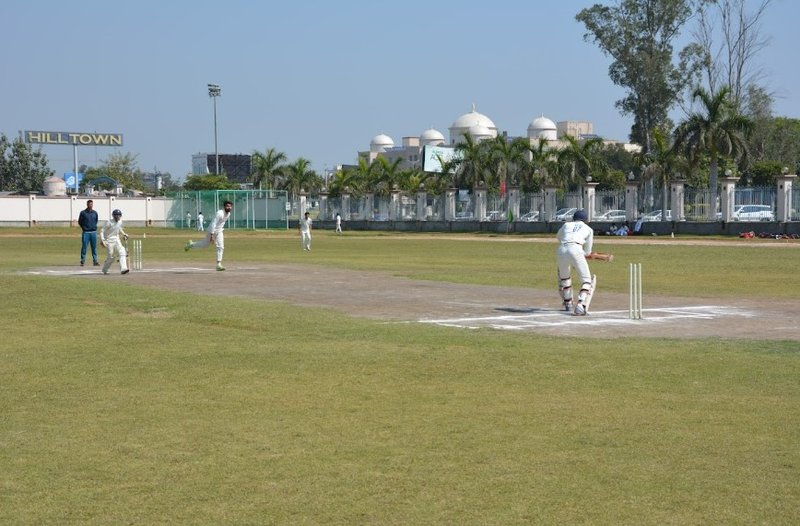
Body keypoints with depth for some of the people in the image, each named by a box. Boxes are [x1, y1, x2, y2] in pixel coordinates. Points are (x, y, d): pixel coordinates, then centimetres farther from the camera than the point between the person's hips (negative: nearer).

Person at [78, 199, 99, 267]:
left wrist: (94, 227, 10)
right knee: (84, 246, -3)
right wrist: (84, 228, -1)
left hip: (93, 232, 3)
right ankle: (82, 261, 2)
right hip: (86, 232, -3)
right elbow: (80, 222, 4)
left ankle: (95, 261, 8)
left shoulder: (95, 212, 9)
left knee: (94, 247, 5)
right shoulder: (83, 213, -2)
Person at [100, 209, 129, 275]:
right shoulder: (109, 222, -17)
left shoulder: (120, 221, 3)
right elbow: (102, 231, -16)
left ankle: (123, 269, -21)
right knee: (111, 256, -5)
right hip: (109, 240, -6)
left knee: (122, 252, -13)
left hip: (117, 240, 6)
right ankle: (105, 270, 18)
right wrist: (102, 240, -26)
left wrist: (124, 234, 10)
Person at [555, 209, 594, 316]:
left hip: (561, 250, 3)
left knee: (564, 276, 28)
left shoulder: (566, 224, 29)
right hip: (576, 250, -3)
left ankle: (568, 303, 34)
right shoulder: (588, 229, 25)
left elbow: (558, 237, 50)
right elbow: (588, 252, 27)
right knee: (586, 280, 3)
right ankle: (580, 305, -18)